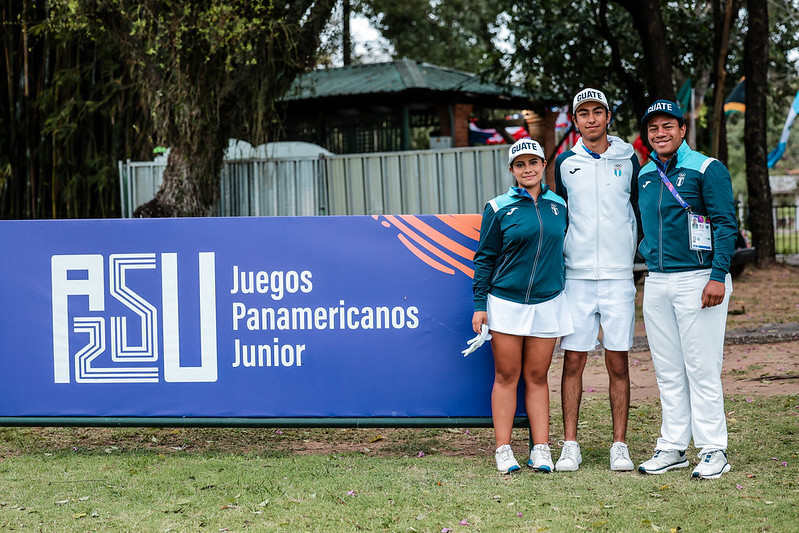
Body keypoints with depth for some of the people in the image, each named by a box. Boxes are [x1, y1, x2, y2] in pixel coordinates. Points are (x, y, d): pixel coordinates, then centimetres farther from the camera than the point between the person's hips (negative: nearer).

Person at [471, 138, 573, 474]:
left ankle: (540, 449, 7)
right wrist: (480, 305, -3)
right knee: (506, 377, 1)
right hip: (506, 303, -2)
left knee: (537, 377, 6)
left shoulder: (558, 206, 8)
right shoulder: (499, 208, -1)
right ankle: (503, 450, 5)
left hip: (547, 303, 2)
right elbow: (485, 258, 1)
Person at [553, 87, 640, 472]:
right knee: (573, 361, -1)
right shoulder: (565, 162, 7)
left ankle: (619, 446, 5)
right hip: (576, 276, 0)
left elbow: (641, 210, 15)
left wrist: (633, 254, 10)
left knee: (617, 363, 1)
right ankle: (570, 445, 4)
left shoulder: (628, 160, 6)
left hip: (619, 275, 0)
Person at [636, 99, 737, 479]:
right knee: (667, 372, 9)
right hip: (656, 283, 6)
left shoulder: (707, 170, -5)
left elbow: (726, 224, -10)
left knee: (702, 369, -6)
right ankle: (672, 447, 16)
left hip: (697, 280, -6)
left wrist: (718, 276, -18)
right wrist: (651, 261, 16)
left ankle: (713, 451, 0)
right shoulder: (645, 175, 13)